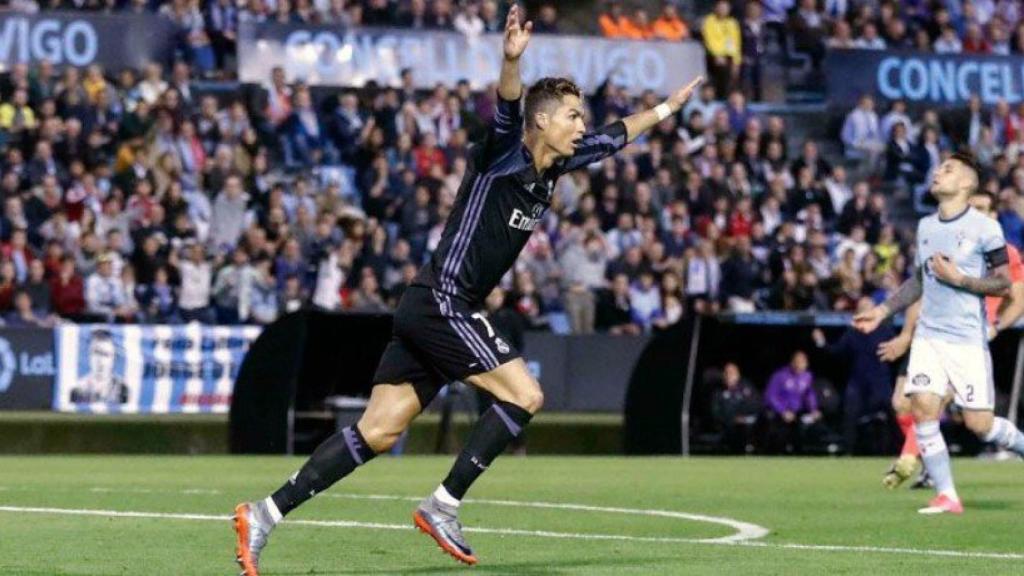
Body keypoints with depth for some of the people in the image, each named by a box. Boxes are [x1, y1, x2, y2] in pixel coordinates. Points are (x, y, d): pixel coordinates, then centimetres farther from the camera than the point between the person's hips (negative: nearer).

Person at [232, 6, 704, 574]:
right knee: (524, 394, -9)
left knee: (378, 432, 3)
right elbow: (508, 108, -31)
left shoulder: (552, 167, 14)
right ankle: (442, 505, -5)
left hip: (429, 312, 9)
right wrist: (512, 60, -50)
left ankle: (267, 512, -1)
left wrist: (666, 108, 39)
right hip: (442, 303, -9)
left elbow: (614, 136, 31)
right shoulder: (505, 153, -9)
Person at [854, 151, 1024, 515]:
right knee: (923, 409, -13)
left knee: (979, 424, -5)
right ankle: (946, 496, -8)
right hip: (929, 335, 5)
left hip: (968, 339, -5)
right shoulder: (925, 227, 11)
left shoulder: (985, 228, -7)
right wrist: (884, 311, 17)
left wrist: (958, 278, -17)